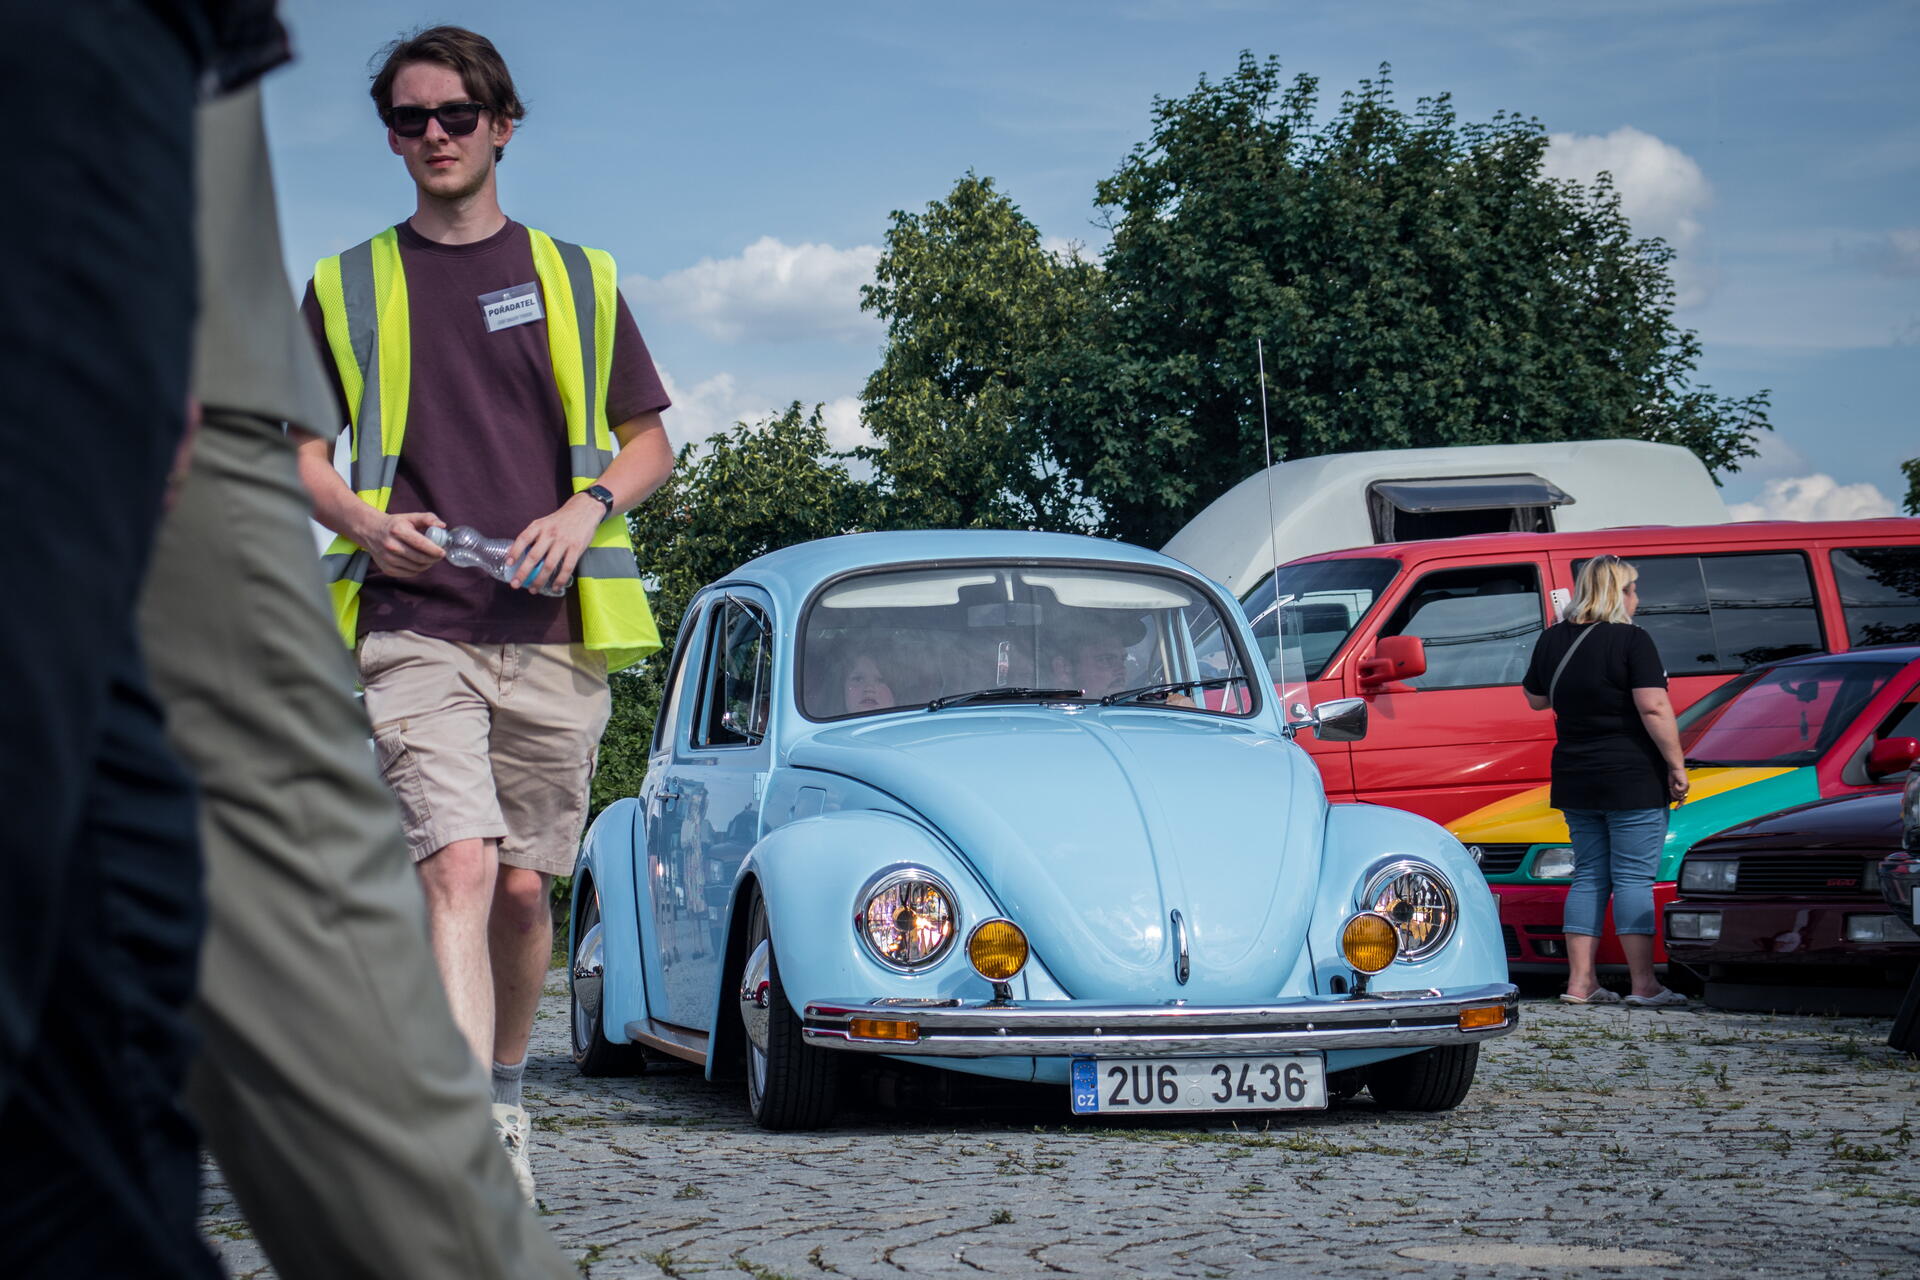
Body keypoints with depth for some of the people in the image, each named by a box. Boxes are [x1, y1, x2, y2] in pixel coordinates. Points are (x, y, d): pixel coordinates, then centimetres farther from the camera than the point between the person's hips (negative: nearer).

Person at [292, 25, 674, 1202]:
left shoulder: (575, 280, 12)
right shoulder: (348, 287, 11)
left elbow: (649, 443, 15)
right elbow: (301, 449, 14)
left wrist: (586, 509, -6)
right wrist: (362, 523, -7)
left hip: (553, 632, 2)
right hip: (412, 630, -2)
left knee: (523, 886, 6)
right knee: (458, 868, -18)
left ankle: (506, 1102, 30)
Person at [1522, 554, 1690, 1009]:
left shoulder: (1552, 640, 6)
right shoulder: (1631, 641, -12)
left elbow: (1536, 698, 18)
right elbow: (1654, 707, -18)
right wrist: (1676, 765, -12)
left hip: (1574, 780, 6)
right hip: (1633, 779, -6)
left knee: (1588, 874, 12)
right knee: (1633, 877, -3)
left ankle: (1580, 981, 9)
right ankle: (1644, 985, -3)